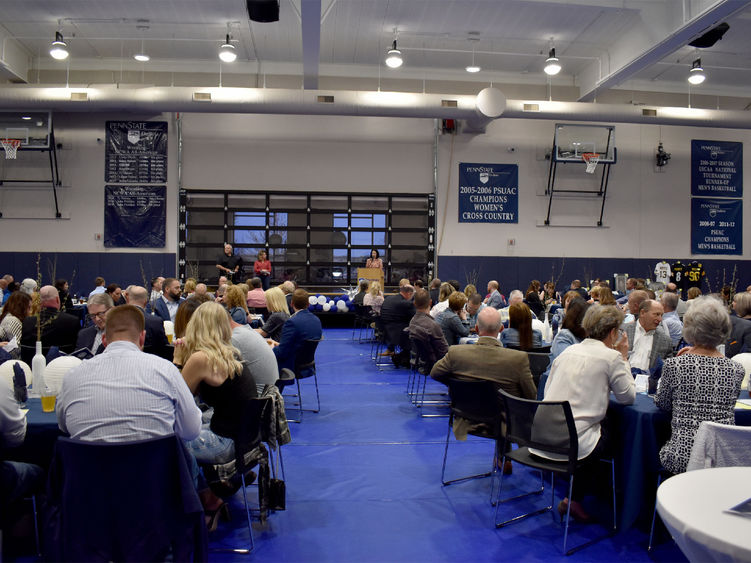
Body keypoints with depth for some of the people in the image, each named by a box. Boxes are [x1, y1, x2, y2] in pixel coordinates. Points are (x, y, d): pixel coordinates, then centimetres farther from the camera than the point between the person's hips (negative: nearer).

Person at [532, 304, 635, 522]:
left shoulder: (568, 351, 13)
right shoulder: (611, 357, -5)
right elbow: (628, 397, 5)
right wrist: (624, 359, 13)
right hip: (573, 444, -6)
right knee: (609, 435, 21)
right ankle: (574, 499, 19)